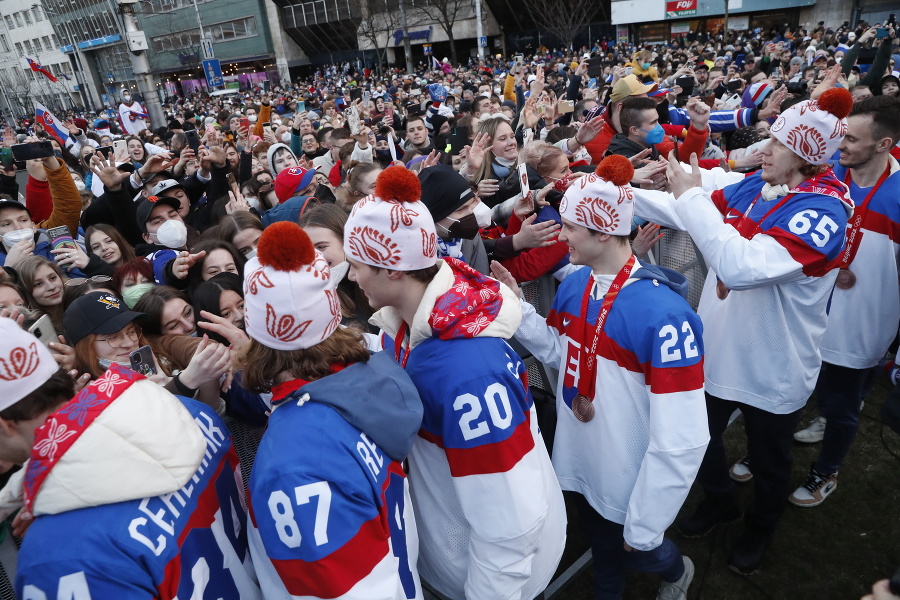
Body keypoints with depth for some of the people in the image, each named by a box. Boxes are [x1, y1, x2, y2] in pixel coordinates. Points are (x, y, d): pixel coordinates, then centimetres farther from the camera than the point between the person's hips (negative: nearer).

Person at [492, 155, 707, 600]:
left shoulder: (663, 313, -31)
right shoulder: (574, 285, -8)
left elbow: (680, 440, -28)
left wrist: (645, 526, -20)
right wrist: (516, 306, -9)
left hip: (629, 481, -5)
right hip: (580, 462, 6)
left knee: (635, 549, 23)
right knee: (600, 542, 29)